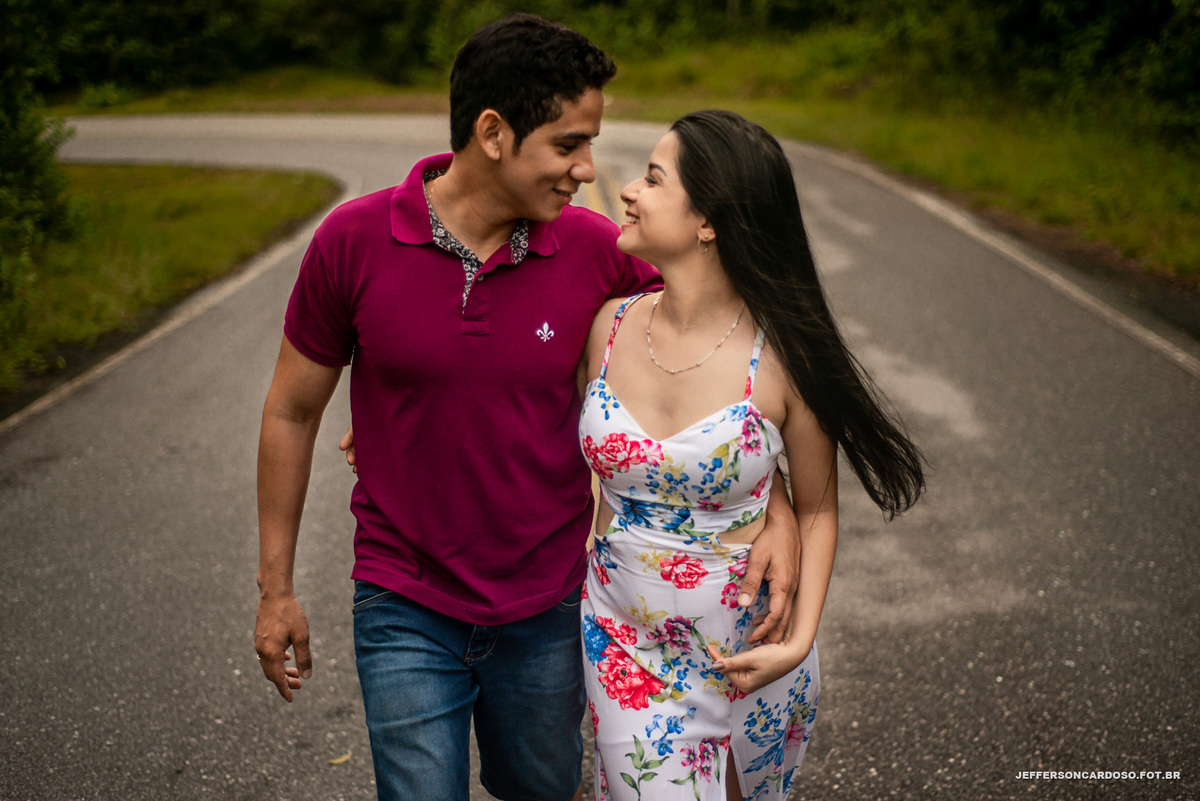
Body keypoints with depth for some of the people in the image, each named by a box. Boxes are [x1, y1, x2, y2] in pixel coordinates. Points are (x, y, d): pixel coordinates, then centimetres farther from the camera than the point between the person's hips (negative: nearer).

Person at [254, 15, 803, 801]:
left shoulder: (598, 251, -12)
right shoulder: (354, 240, -13)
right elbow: (292, 411, -2)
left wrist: (779, 514, -16)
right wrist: (276, 589, 2)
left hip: (548, 609, 2)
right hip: (407, 612, -2)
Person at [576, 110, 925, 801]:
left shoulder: (782, 355, -17)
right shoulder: (610, 326, -7)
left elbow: (817, 510, -6)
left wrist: (798, 642, -15)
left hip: (754, 654, -1)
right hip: (628, 648, 2)